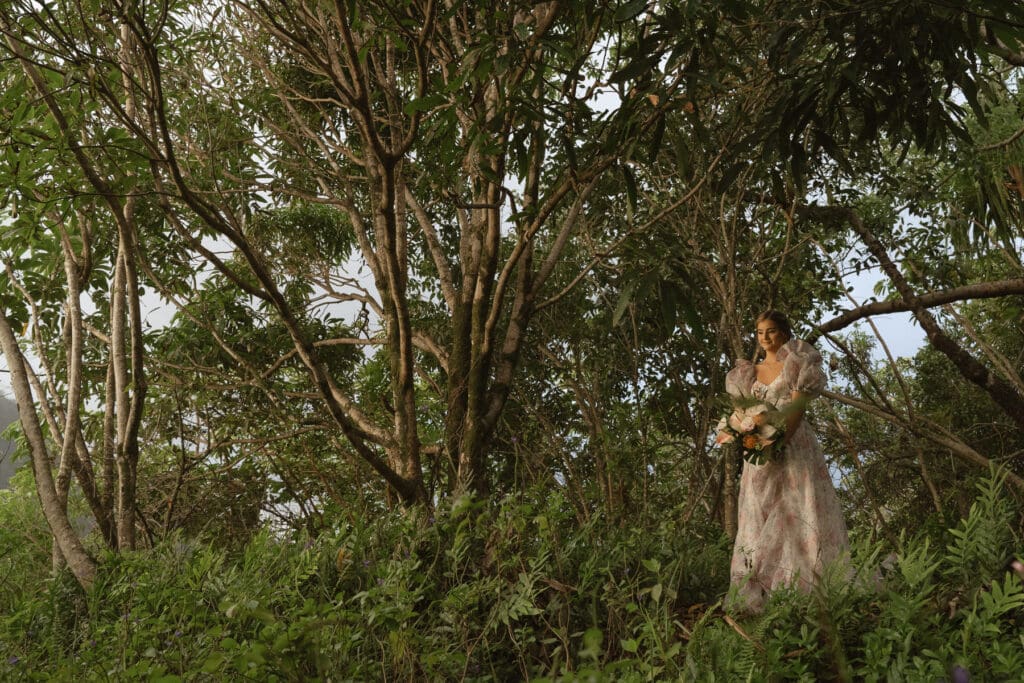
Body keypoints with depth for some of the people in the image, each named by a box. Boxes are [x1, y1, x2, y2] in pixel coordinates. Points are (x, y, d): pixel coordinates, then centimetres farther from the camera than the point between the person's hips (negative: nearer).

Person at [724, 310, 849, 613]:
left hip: (793, 446, -4)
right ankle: (760, 596, 4)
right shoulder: (750, 372, 17)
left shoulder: (796, 366, 2)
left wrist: (778, 441, -21)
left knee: (800, 516, -7)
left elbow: (797, 409, -9)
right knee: (761, 520, 2)